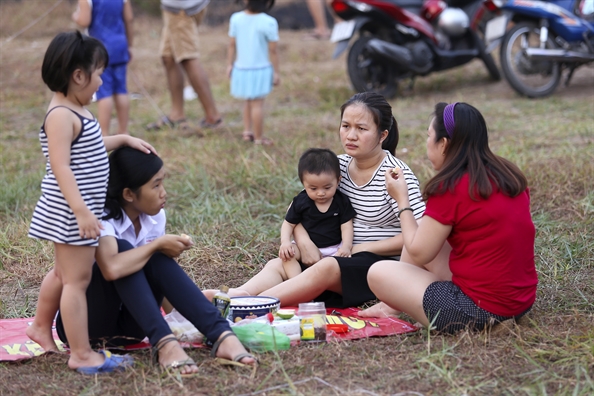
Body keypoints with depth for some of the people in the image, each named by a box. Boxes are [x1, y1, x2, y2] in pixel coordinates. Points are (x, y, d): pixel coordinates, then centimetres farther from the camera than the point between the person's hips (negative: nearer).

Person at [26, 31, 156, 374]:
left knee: (64, 273, 23)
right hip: (71, 213, -11)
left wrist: (124, 139, 24)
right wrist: (82, 212, -32)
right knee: (77, 279, -6)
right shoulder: (61, 115, -20)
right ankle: (82, 355, -1)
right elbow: (61, 167, -27)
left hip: (75, 211, 11)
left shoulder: (76, 112, 11)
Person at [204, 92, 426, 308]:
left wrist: (361, 249, -16)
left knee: (327, 268, -35)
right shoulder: (339, 165, 6)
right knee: (278, 265, -15)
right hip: (341, 257, 7)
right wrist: (303, 240, -11)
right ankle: (233, 295, -42)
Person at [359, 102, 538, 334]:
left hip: (478, 312, -8)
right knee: (428, 234, 22)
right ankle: (395, 305, 28)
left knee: (378, 272, 3)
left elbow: (417, 254, -7)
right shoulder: (510, 176, 5)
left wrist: (402, 200, 4)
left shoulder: (451, 187, -16)